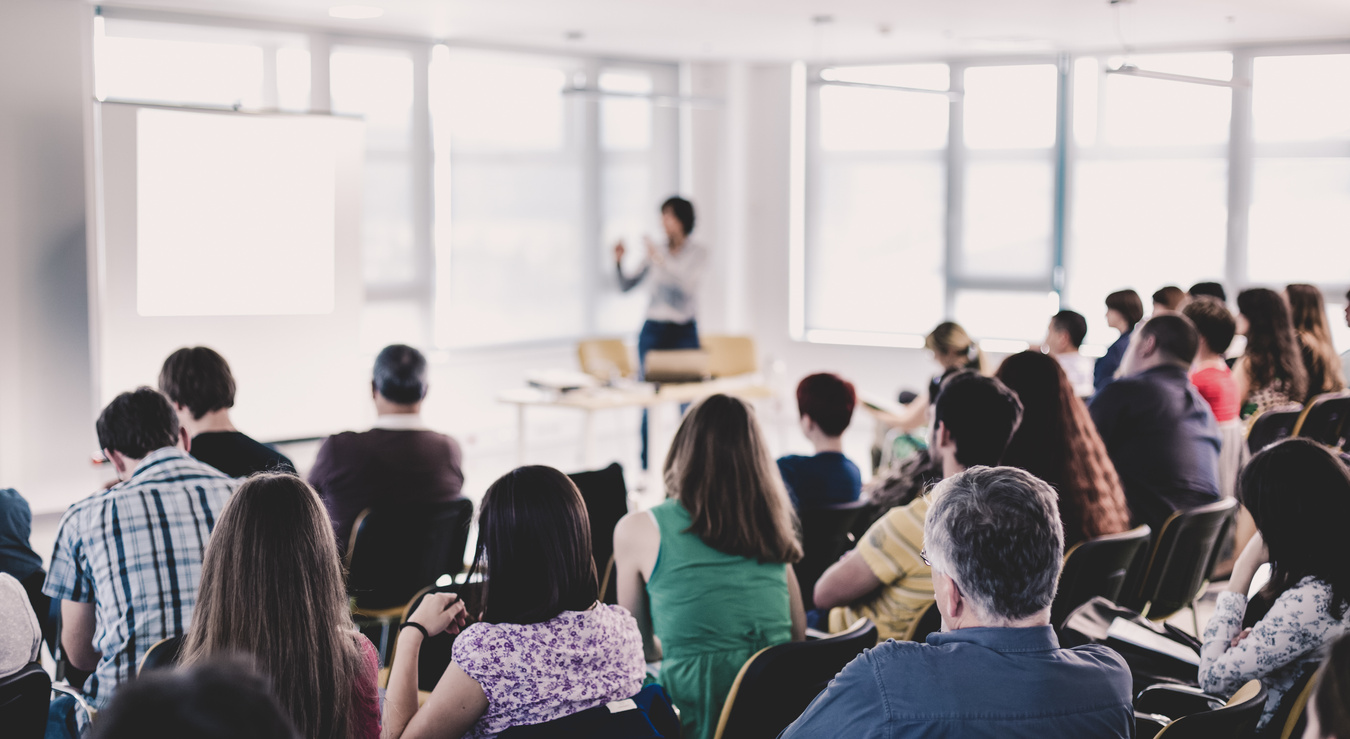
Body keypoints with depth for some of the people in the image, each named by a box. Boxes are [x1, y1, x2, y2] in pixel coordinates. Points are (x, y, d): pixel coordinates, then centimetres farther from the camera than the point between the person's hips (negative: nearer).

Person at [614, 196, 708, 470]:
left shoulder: (698, 253, -2)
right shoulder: (656, 251, 7)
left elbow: (688, 285, -20)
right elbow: (626, 286, 8)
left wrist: (661, 260, -28)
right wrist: (618, 262, -9)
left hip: (684, 333, -2)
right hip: (653, 331, 2)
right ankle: (645, 471, 7)